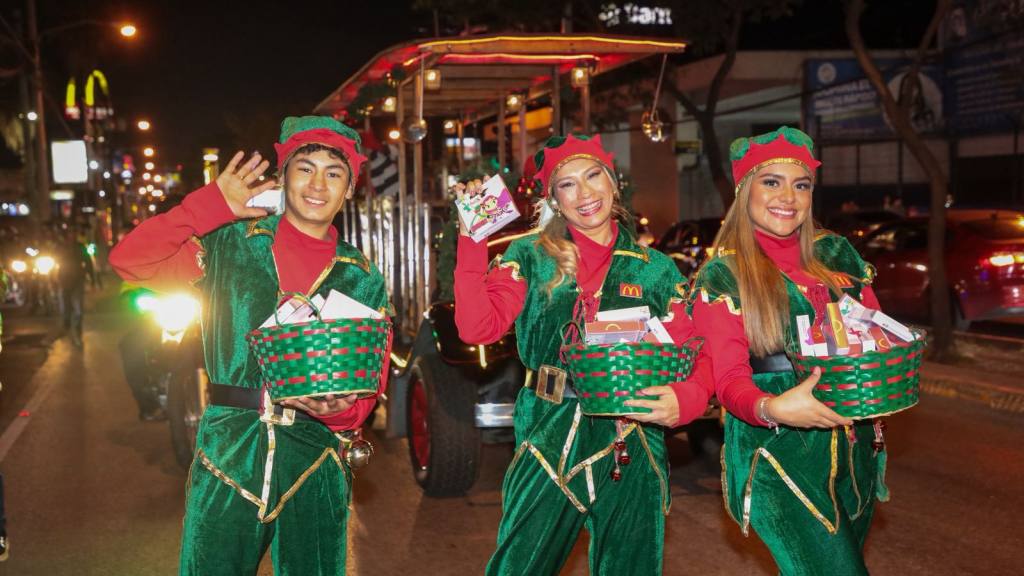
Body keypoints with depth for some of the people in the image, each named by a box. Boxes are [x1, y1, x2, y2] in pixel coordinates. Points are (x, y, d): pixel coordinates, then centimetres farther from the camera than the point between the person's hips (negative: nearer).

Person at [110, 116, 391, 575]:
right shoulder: (230, 245, 3)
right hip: (227, 459, -1)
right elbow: (130, 260, -6)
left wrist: (339, 409, -18)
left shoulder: (364, 280, 6)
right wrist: (215, 205, -9)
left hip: (316, 469, 1)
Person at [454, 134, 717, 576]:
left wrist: (683, 400, -21)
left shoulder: (656, 270, 6)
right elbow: (478, 327, -10)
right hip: (550, 440, -1)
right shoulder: (531, 255, 3)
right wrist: (473, 239, -14)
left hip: (633, 448, 1)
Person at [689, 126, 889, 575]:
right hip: (777, 452, -5)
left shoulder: (836, 253, 7)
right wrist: (773, 408, -32)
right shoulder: (721, 276, -6)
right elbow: (730, 381, -11)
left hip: (854, 448, 5)